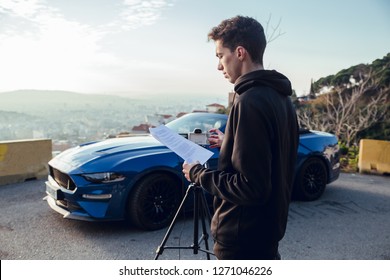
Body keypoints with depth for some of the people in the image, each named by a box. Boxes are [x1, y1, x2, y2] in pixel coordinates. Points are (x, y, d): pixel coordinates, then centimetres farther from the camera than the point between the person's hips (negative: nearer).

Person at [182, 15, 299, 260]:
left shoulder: (250, 102, -24)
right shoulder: (280, 97, 5)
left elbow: (251, 188, -26)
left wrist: (198, 174, -13)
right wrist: (229, 143, 16)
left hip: (243, 239, -9)